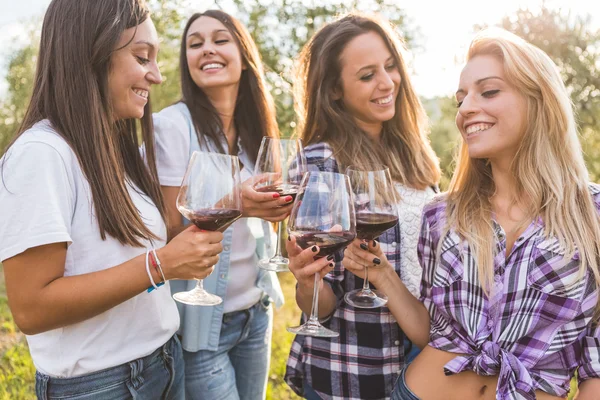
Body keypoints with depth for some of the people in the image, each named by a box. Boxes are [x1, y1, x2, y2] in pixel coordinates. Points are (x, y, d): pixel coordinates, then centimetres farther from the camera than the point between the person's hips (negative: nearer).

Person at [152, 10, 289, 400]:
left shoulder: (254, 129, 4)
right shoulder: (171, 124, -14)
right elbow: (167, 228, -14)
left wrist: (278, 205, -10)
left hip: (256, 310, 6)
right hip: (201, 320, -6)